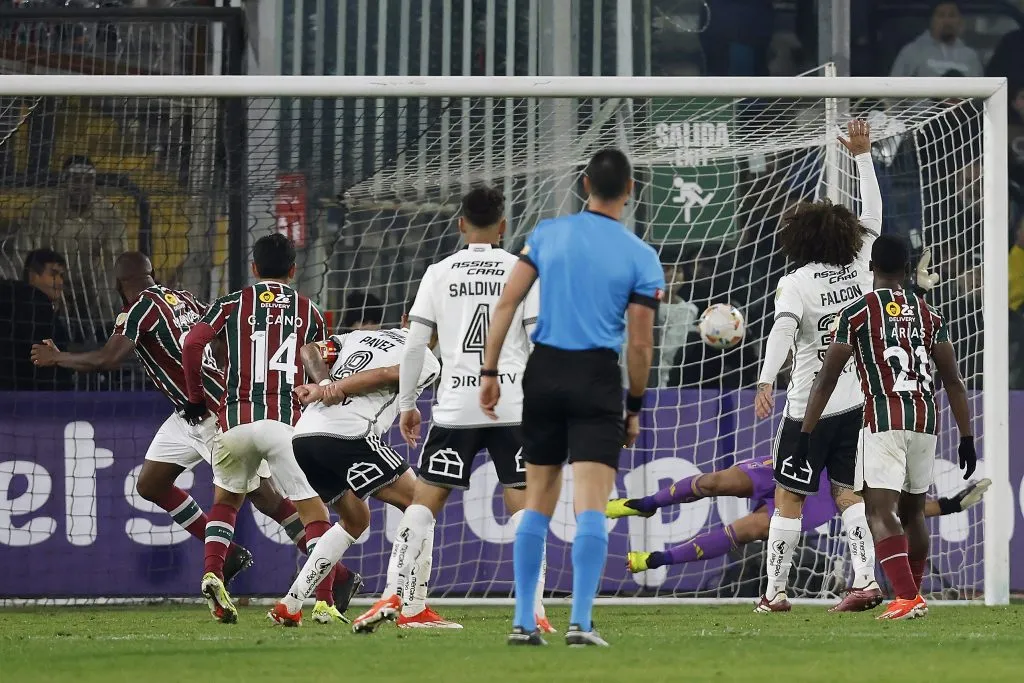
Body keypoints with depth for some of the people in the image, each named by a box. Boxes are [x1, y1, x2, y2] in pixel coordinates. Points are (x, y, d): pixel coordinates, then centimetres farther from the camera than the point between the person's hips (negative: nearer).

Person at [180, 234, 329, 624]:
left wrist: (195, 398, 9)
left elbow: (192, 345, -3)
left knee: (225, 500, 24)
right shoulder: (310, 313, 14)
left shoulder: (232, 304, 10)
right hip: (288, 423, -1)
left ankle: (212, 572, 4)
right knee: (312, 511, 2)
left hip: (236, 420, 1)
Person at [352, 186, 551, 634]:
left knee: (425, 502, 8)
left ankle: (395, 596, 0)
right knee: (522, 504, 2)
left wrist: (407, 405, 14)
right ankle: (534, 611, -7)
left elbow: (415, 347, 4)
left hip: (455, 407, 1)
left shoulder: (439, 274, 6)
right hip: (513, 407, -1)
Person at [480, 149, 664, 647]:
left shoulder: (547, 233, 4)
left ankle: (523, 621, 11)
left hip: (544, 371, 3)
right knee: (591, 506, -5)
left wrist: (490, 371, 4)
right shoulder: (641, 258, -2)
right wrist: (634, 408, 9)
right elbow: (640, 344, -2)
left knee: (538, 502, 12)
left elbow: (507, 302, 0)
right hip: (598, 379, -3)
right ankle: (580, 622, -15)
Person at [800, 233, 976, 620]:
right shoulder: (928, 314, 13)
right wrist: (966, 438, 15)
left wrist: (805, 434, 1)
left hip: (884, 419, -5)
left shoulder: (857, 312, 1)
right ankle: (914, 594, 29)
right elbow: (953, 381, 11)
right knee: (913, 511, 20)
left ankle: (906, 598, -26)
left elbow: (827, 380, -2)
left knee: (881, 512, -10)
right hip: (926, 418, 5)